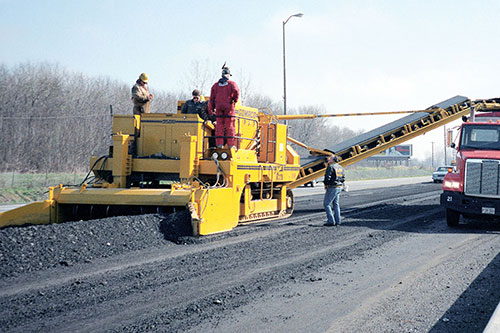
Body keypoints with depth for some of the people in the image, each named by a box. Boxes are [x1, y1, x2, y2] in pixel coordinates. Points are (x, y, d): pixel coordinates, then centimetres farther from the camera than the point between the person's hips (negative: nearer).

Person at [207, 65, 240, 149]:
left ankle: (219, 143, -1)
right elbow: (236, 91, -16)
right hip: (229, 106, -3)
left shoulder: (216, 85, 15)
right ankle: (231, 144, -2)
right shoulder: (232, 83, 4)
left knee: (219, 125, 4)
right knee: (229, 125, 0)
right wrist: (235, 100, 1)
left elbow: (212, 98, 11)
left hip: (218, 107, 3)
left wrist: (211, 110, 13)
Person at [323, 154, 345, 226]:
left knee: (326, 204, -3)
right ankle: (337, 221, 14)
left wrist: (326, 184, -6)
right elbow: (343, 178, 17)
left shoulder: (331, 167, -14)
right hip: (339, 187, 9)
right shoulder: (340, 167, 13)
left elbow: (327, 177, -21)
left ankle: (331, 221, -7)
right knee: (336, 204, 15)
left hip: (332, 188, -9)